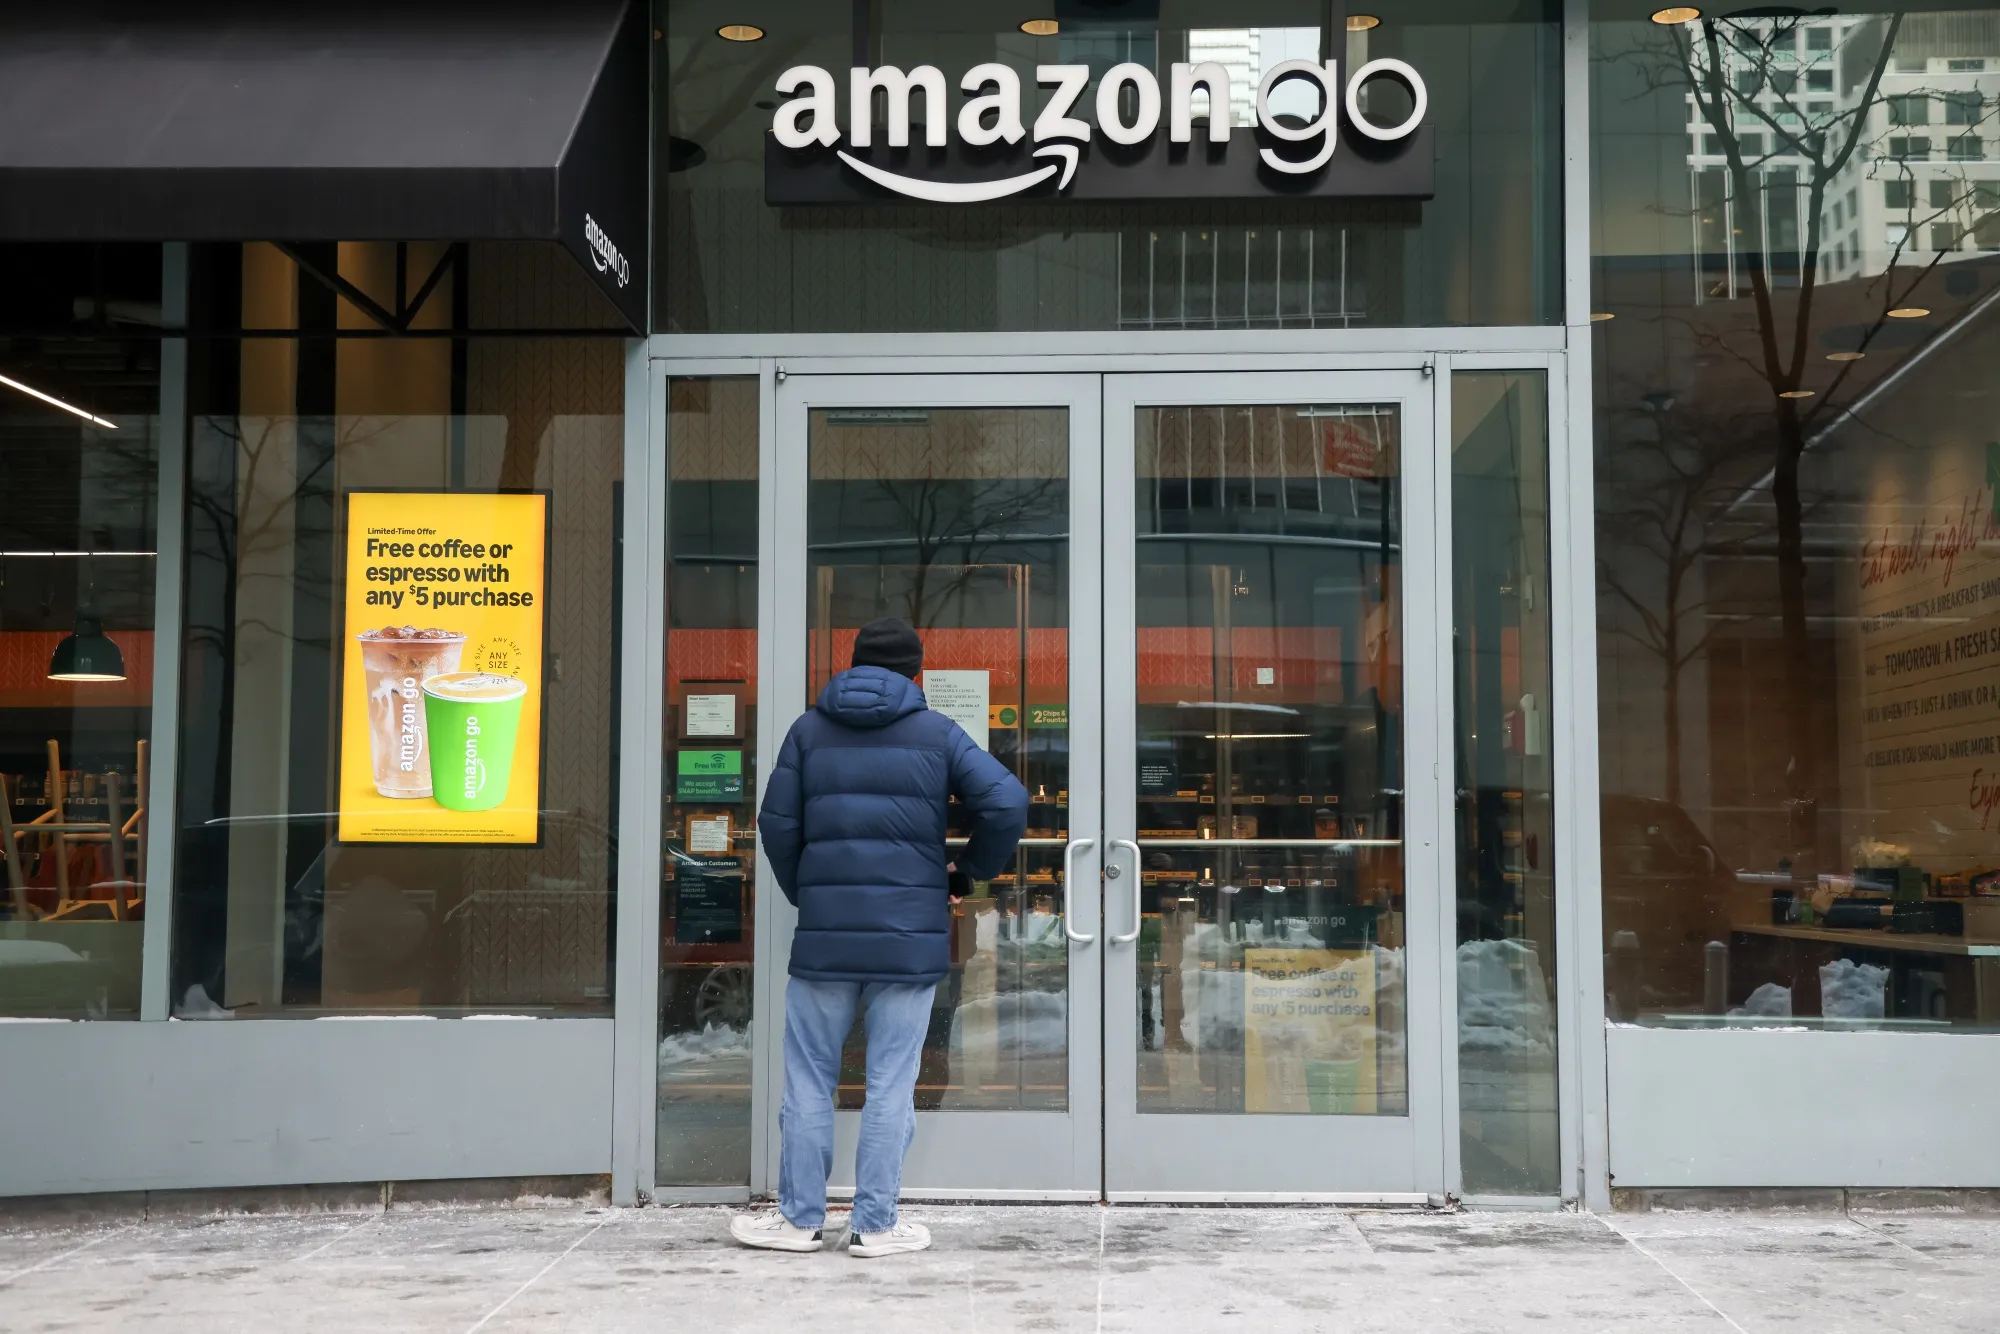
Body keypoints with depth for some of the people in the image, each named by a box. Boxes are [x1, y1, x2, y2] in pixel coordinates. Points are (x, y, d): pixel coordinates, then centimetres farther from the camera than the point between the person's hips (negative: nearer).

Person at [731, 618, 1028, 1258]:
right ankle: (875, 1224, 9)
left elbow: (777, 824, 4)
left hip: (824, 934, 1)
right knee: (891, 1084, 5)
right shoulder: (937, 733, 2)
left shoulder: (809, 729, 7)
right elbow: (1007, 804, -8)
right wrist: (970, 868, 7)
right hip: (911, 937, -1)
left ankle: (801, 1217, 15)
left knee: (809, 1080, 10)